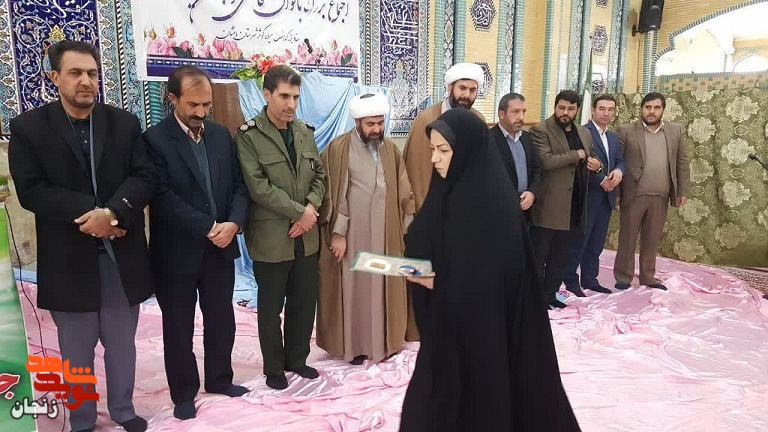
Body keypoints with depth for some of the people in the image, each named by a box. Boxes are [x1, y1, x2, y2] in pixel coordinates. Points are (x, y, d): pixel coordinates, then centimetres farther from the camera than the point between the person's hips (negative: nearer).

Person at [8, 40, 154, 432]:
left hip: (121, 253, 2)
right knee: (76, 351, 13)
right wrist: (89, 213, -19)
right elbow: (30, 190, -10)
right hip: (68, 257, -1)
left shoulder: (125, 123, 4)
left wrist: (112, 211, -21)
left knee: (122, 343, 16)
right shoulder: (27, 128, -2)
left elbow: (144, 177, -4)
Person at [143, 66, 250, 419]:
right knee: (178, 328, 11)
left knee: (222, 321, 16)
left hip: (220, 247, 5)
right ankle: (183, 392, 29)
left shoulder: (222, 135, 6)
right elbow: (163, 197, -18)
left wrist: (233, 223, -13)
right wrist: (209, 227, -20)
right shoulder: (155, 139, -10)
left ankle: (220, 379, 36)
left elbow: (238, 185, 4)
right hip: (177, 252, -4)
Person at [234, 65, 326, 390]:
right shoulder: (248, 136, -10)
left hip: (306, 235, 5)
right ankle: (274, 368, 28)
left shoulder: (305, 132, 8)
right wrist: (299, 212, -17)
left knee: (305, 302, 14)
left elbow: (319, 175, 9)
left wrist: (311, 208, -9)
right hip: (271, 237, -5)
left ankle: (297, 359, 35)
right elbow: (258, 186, -17)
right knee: (271, 307, 10)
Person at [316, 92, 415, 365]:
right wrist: (338, 233, -13)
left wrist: (408, 227, 6)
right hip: (352, 234, -4)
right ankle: (353, 344, 19)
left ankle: (383, 340, 28)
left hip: (386, 233, 5)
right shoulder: (339, 149, -8)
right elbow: (335, 194, -10)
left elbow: (403, 192, 9)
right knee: (353, 287, 5)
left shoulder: (390, 149, 7)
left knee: (383, 286, 13)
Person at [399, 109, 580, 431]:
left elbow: (479, 278, -22)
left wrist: (434, 281, -14)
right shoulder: (456, 187, 5)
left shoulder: (487, 199, -22)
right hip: (458, 312, 9)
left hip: (481, 319, -9)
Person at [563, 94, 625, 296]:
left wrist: (618, 171, -10)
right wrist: (602, 180, -18)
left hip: (607, 197, 8)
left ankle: (590, 279, 22)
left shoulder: (613, 136, 16)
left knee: (597, 242, 13)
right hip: (587, 196, -8)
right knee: (579, 241, 0)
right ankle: (571, 280, 11)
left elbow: (620, 160, 13)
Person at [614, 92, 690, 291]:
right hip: (633, 194, -3)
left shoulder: (675, 131, 9)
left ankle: (648, 276, 23)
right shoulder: (626, 131, -1)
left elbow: (682, 162, 10)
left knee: (652, 239, 11)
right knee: (627, 237, 5)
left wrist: (684, 191, 4)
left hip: (661, 196, 3)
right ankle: (623, 277, 14)